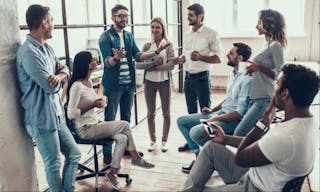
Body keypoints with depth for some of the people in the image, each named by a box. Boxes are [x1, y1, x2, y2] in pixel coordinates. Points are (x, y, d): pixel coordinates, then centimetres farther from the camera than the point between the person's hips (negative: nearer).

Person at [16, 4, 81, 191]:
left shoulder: (47, 48, 10)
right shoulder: (29, 52, -21)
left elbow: (65, 70, 11)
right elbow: (51, 86, -23)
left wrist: (59, 76, -13)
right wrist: (57, 74, 0)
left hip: (57, 115, 9)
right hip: (42, 119, -9)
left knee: (74, 154, 17)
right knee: (54, 165, 7)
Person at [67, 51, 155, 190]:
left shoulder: (89, 82, 9)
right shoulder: (77, 86, -18)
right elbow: (71, 114, -21)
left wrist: (99, 102, -1)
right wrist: (92, 105, -21)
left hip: (94, 124, 8)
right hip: (85, 129, -8)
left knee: (122, 138, -11)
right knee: (125, 125, -13)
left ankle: (113, 172, 0)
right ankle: (136, 158, 2)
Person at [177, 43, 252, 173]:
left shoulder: (247, 79, -19)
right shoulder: (232, 74, 11)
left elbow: (240, 113, -22)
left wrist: (215, 119, -19)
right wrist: (212, 110, 9)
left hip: (233, 120, -10)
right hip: (220, 113, 10)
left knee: (196, 132, -30)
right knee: (181, 121, 5)